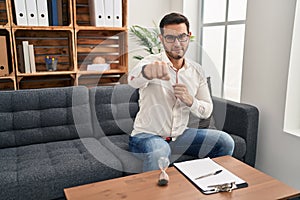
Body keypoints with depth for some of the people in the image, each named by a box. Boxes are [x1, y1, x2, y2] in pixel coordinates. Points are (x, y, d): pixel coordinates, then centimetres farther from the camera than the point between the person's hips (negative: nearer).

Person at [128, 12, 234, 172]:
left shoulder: (197, 70, 3)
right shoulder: (150, 62, -12)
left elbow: (207, 111, 5)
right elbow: (133, 79, -37)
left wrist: (190, 101, -17)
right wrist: (148, 71, -61)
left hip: (180, 135, 5)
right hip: (146, 135, -4)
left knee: (225, 142, -7)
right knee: (159, 153, -37)